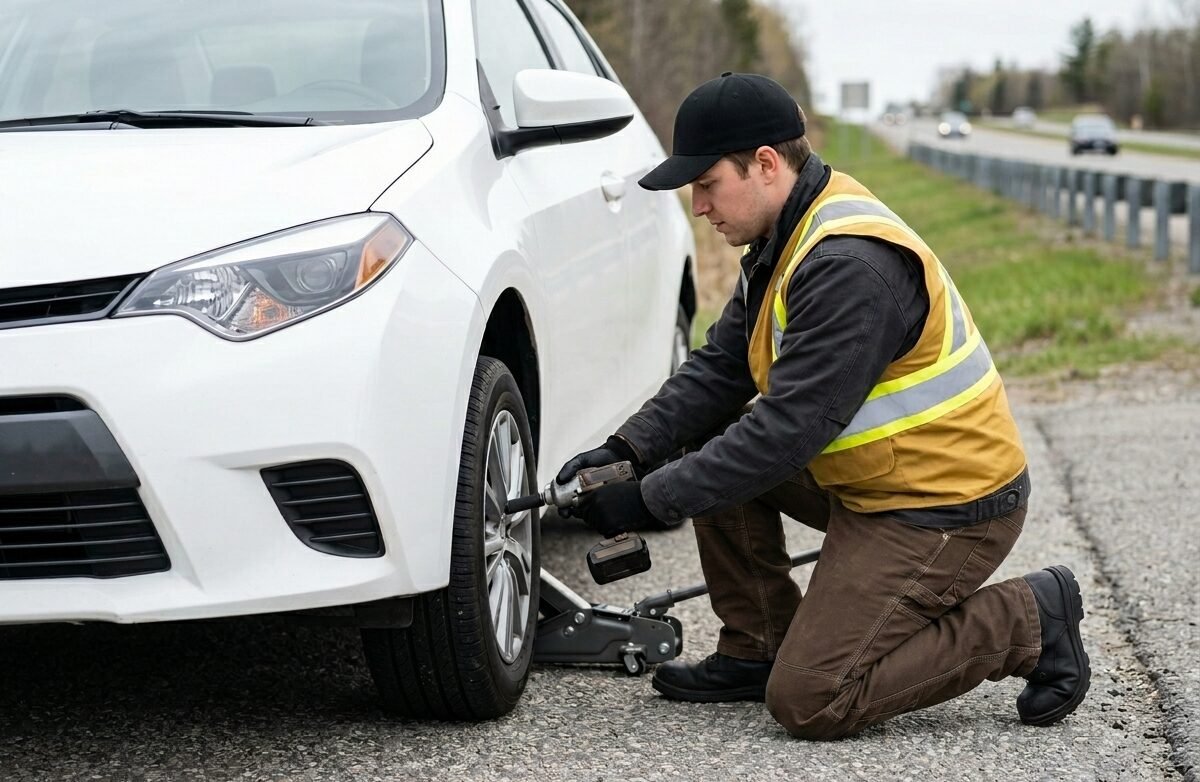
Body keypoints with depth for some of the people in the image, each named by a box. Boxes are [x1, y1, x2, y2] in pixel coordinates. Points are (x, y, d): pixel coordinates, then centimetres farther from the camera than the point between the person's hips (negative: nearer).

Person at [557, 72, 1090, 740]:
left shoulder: (850, 264, -27)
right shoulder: (788, 234, 5)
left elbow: (790, 431, -28)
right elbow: (719, 368, 7)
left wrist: (651, 500, -23)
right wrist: (628, 451, -7)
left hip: (948, 509, -10)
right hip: (870, 481, 10)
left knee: (810, 703, -12)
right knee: (710, 438, 5)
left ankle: (1029, 622, 0)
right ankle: (758, 649, 12)